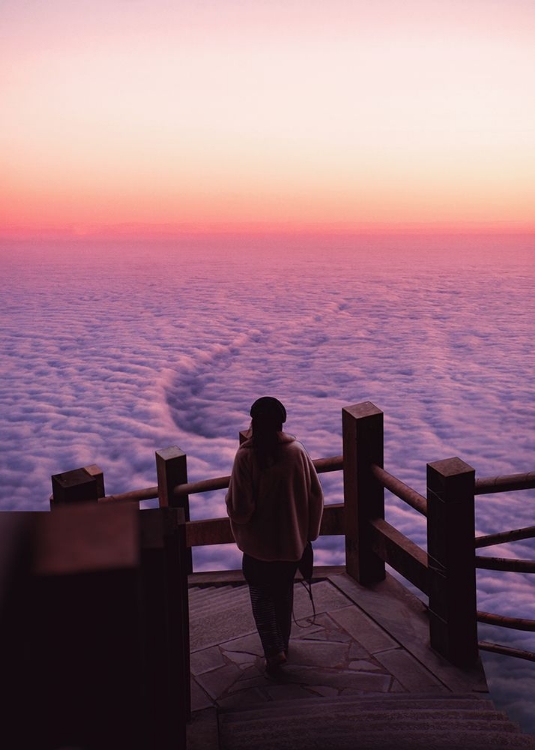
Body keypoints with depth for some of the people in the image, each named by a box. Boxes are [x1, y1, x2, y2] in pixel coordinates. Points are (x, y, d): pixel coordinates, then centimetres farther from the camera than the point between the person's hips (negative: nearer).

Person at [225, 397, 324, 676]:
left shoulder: (246, 456, -21)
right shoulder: (297, 451, -10)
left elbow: (240, 506, -22)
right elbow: (316, 495, -4)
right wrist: (309, 532, 9)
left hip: (258, 542, -3)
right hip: (292, 540, 3)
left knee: (262, 595, 16)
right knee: (284, 592, 23)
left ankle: (274, 651, 6)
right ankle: (282, 644, 37)